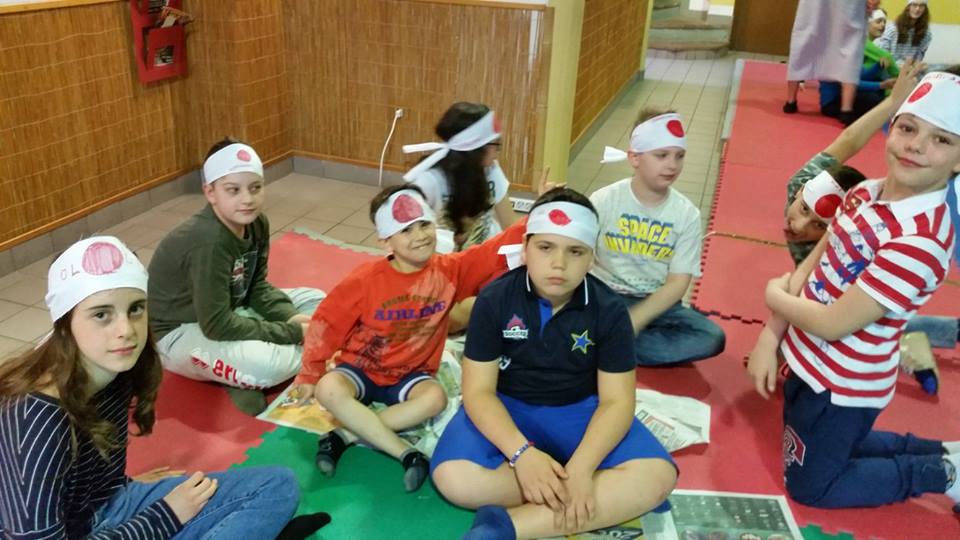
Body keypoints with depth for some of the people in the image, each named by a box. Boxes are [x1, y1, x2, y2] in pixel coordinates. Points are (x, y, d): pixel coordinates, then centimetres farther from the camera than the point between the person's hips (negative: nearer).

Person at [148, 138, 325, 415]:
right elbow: (217, 326, -32)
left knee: (316, 301, 5)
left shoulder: (257, 224, -7)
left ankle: (245, 379, -5)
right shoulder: (209, 242, -32)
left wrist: (293, 319, -16)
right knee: (266, 364, -37)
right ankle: (240, 379, 0)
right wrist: (289, 332, -26)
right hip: (179, 333, -10)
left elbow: (258, 287, 3)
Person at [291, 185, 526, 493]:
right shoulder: (365, 279, -14)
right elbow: (326, 324, -6)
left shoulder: (450, 270, -9)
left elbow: (497, 251, -15)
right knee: (329, 390, -32)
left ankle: (345, 436, -24)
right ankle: (405, 452, -28)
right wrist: (310, 375, -2)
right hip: (361, 369, -1)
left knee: (435, 398, -31)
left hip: (409, 375, 1)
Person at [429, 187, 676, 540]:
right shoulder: (494, 299, -15)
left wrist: (580, 468, -29)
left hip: (580, 410, 1)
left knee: (657, 477, -24)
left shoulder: (609, 310, -12)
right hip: (506, 407, 0)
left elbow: (616, 400, -12)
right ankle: (607, 499, -19)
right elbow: (478, 391, -14)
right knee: (453, 478, -30)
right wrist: (521, 453, -31)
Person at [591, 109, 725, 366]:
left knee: (711, 337, -24)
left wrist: (635, 320, -20)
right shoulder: (603, 201, -7)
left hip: (655, 303, 4)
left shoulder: (687, 215, -4)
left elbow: (678, 282, -7)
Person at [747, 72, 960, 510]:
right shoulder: (865, 193, -4)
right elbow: (809, 268, 2)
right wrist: (769, 338, -6)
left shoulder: (922, 238, -31)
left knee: (808, 487, 13)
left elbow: (834, 324, -29)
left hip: (844, 385, -8)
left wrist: (775, 297, -10)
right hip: (807, 359, 8)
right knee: (825, 445, 31)